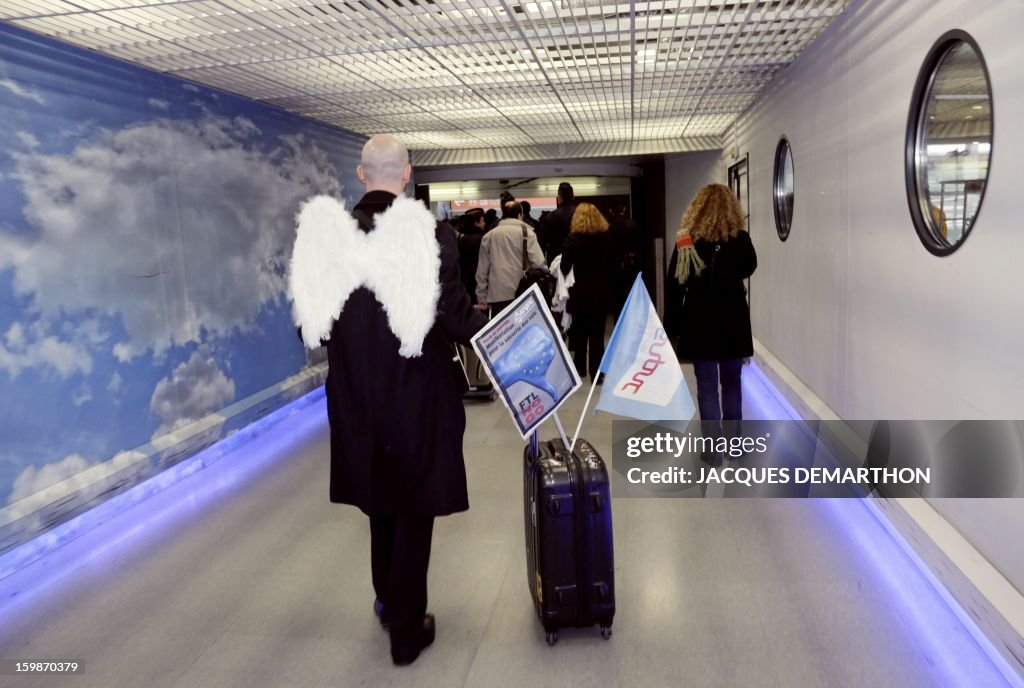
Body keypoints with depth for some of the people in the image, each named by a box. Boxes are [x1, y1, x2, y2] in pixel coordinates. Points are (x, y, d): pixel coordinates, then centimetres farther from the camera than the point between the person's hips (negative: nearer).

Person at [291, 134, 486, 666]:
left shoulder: (328, 235, -5)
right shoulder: (430, 233, -16)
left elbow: (314, 321, 1)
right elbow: (454, 317, -17)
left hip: (357, 395, 4)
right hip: (418, 395, -4)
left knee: (381, 503, 24)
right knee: (412, 511, 11)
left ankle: (388, 603, 42)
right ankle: (406, 631, 23)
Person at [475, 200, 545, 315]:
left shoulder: (489, 236, 12)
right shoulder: (527, 232, 3)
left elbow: (482, 270, 11)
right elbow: (538, 263, -8)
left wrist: (482, 298, 14)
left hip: (497, 295, 2)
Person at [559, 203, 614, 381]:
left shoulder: (573, 238, -8)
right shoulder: (606, 236, 1)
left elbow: (565, 267, -9)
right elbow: (612, 264, 4)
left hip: (581, 290, -1)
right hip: (602, 290, 2)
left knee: (579, 330, 15)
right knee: (597, 332, 5)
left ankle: (580, 367, 28)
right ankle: (596, 372, 3)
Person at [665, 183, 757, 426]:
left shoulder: (687, 242, -9)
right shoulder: (741, 239, -5)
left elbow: (674, 286, -8)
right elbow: (749, 268, 15)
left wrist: (671, 327, -3)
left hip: (700, 323, -2)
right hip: (733, 321, 2)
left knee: (707, 386, 4)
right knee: (731, 382, 17)